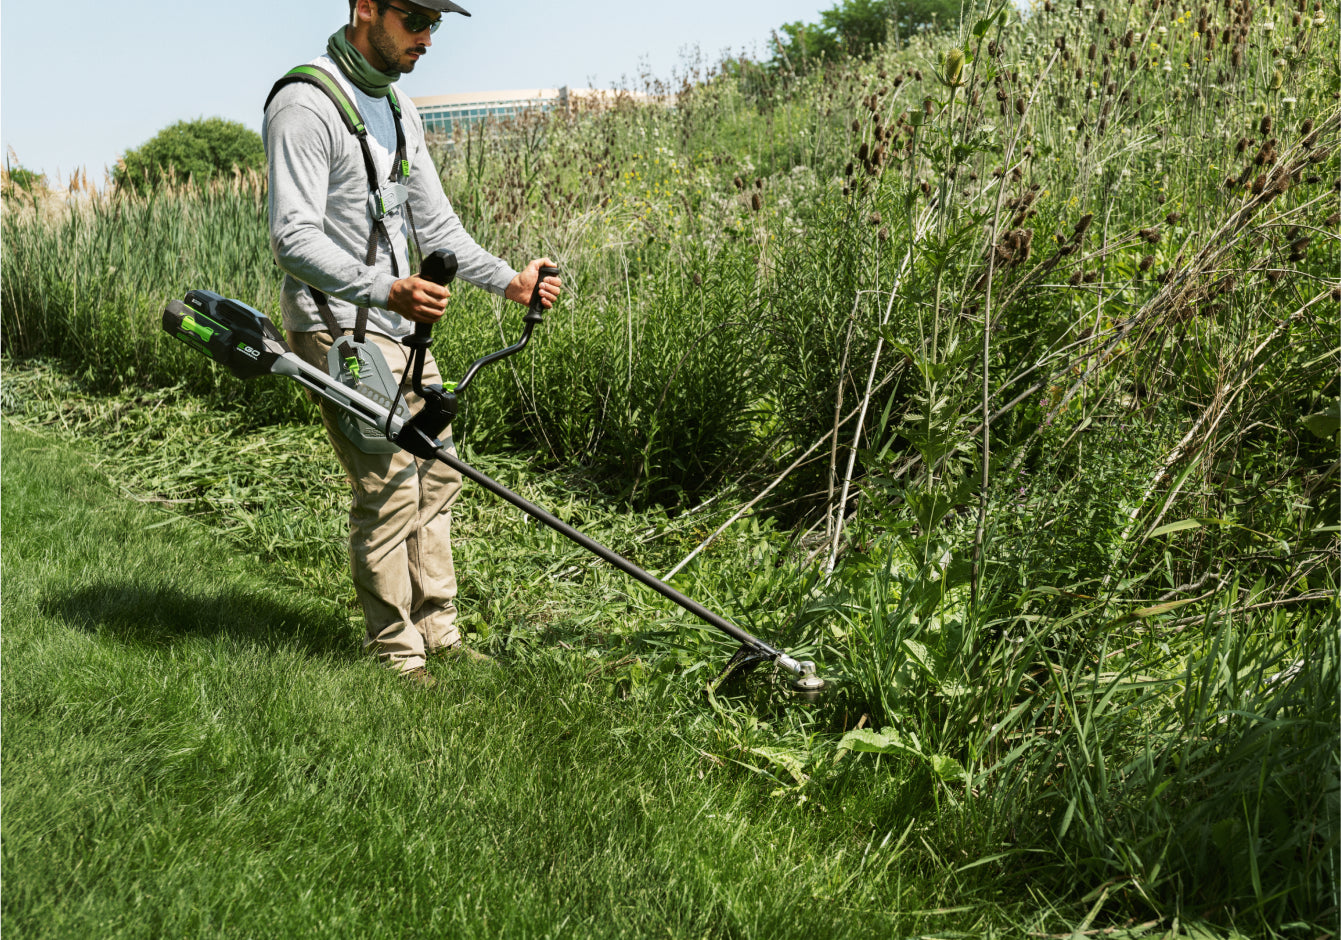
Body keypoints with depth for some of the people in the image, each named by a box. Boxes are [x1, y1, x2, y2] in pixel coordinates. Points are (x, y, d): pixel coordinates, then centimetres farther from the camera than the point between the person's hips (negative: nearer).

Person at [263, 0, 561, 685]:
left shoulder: (397, 108, 14)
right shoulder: (305, 105, -15)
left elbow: (435, 225, 18)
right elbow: (294, 238, -25)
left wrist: (509, 281, 6)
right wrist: (387, 289, -38)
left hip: (400, 324, 9)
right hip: (338, 327, -9)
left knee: (436, 472, 12)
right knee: (389, 488, -10)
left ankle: (438, 635, 23)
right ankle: (398, 661, 2)